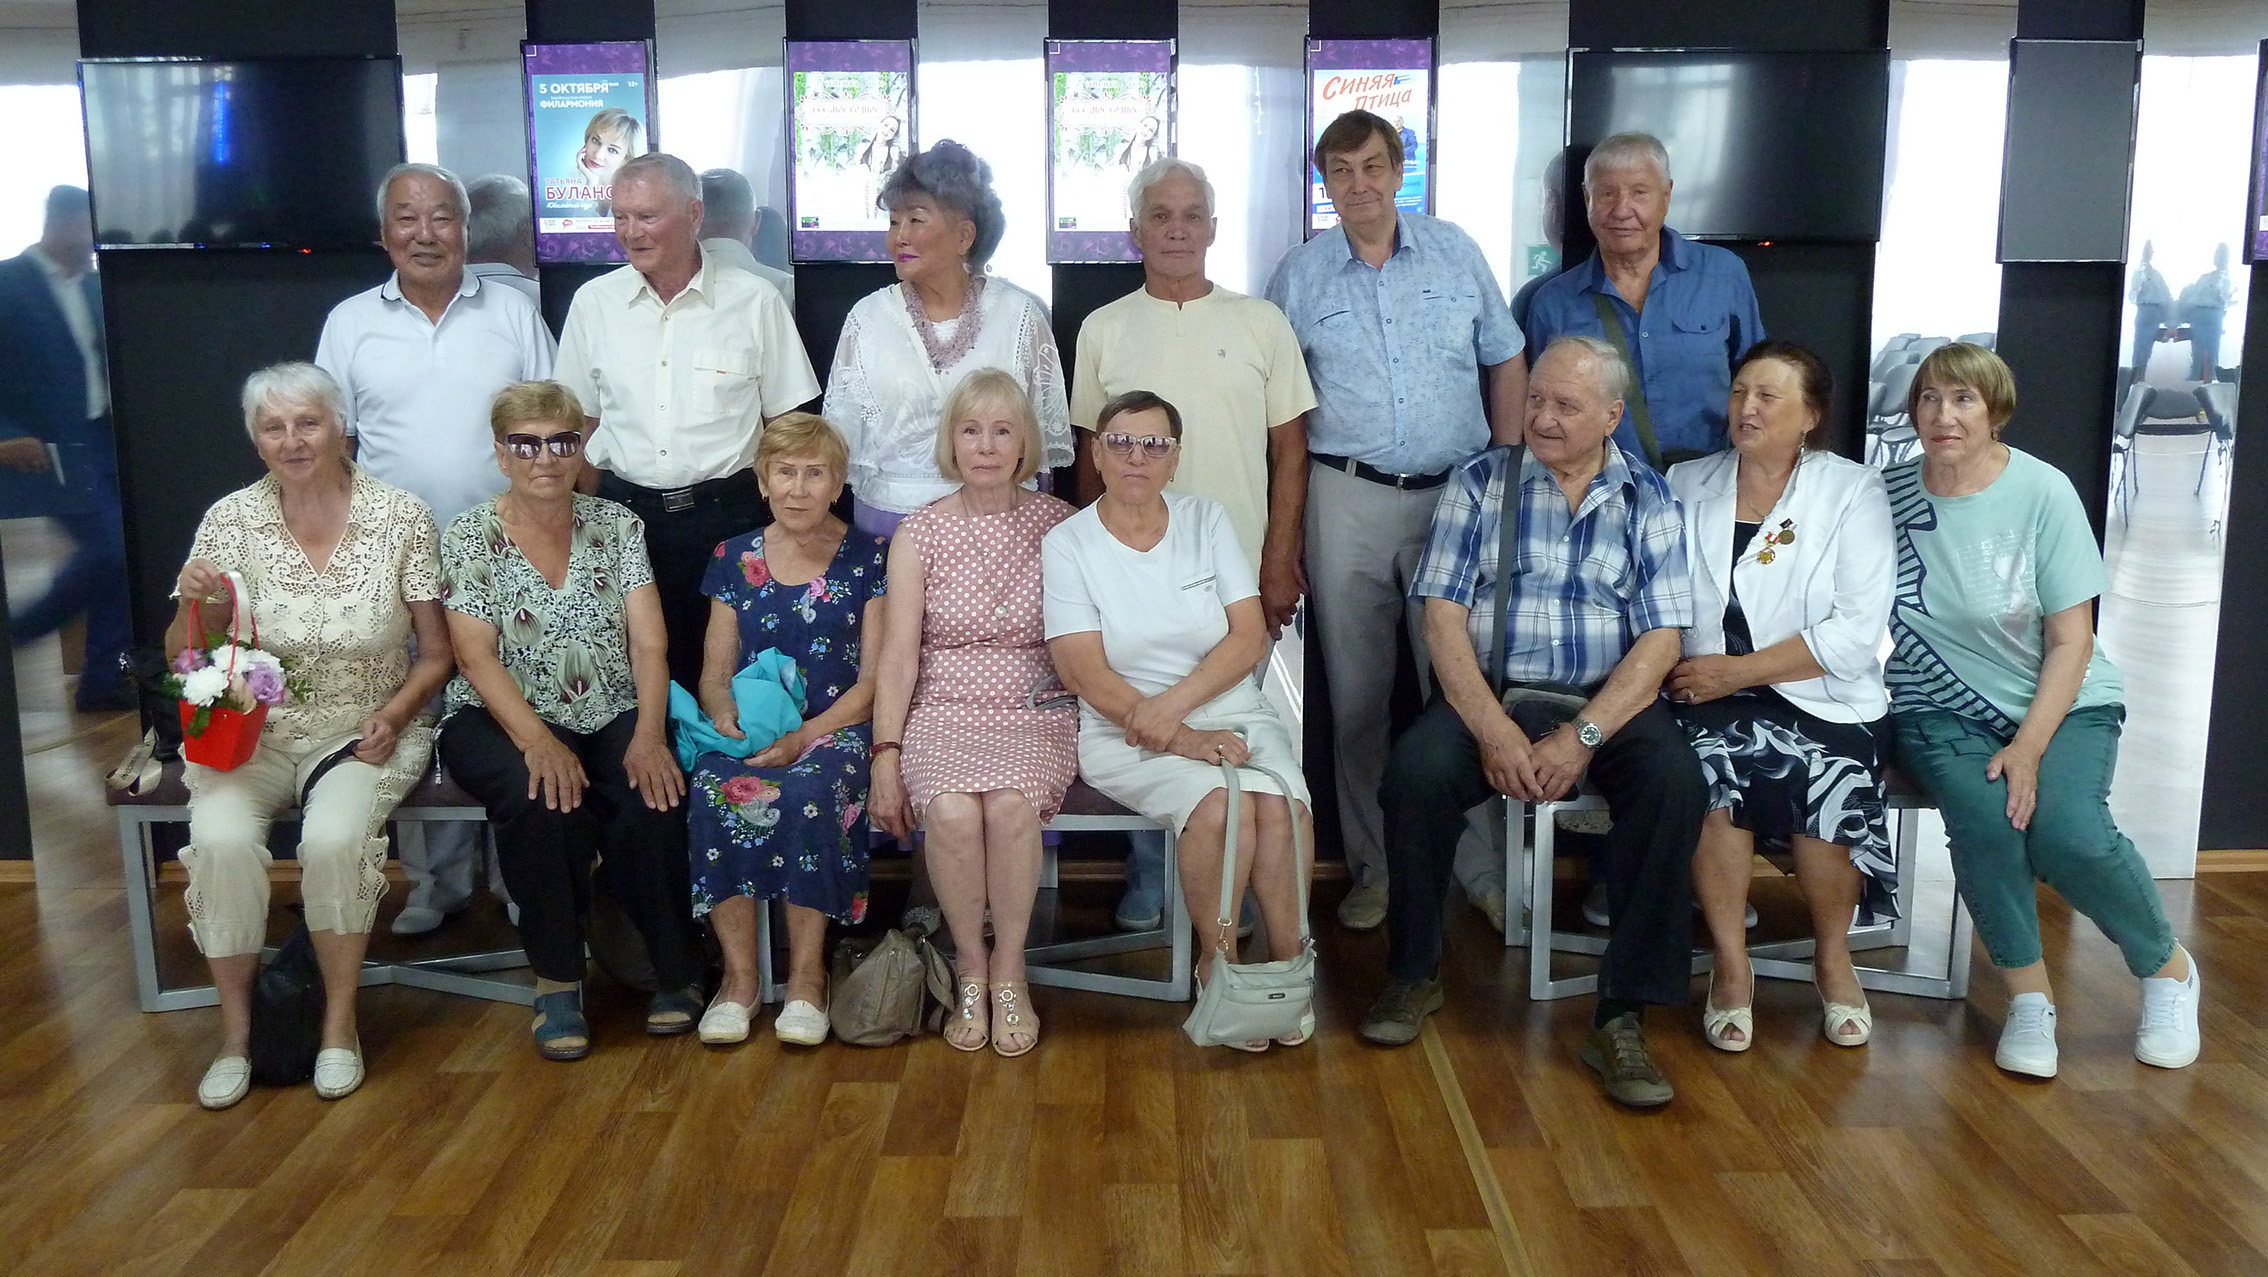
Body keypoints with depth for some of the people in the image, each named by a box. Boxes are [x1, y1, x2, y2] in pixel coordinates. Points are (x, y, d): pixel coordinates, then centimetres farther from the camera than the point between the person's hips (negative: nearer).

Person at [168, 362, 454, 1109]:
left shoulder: (400, 516, -5)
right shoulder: (231, 520, -2)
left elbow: (437, 651, 1)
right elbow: (182, 659, 4)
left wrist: (396, 711, -16)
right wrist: (196, 606, -17)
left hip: (364, 733, -1)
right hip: (252, 732, 2)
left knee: (334, 836, -30)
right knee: (221, 838, -27)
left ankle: (340, 1023, -8)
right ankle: (235, 1029, -6)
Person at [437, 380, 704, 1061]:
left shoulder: (617, 526, 7)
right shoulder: (469, 537, 1)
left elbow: (649, 644, -1)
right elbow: (477, 658, -9)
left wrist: (649, 735, -17)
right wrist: (538, 740, -24)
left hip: (612, 720, 2)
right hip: (504, 722, -1)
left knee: (655, 798, -28)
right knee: (540, 798, -34)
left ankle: (676, 973, -7)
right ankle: (557, 980, -15)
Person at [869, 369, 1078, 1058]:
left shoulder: (1059, 524, 5)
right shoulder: (919, 532, 4)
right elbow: (898, 654, 0)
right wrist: (886, 757, -8)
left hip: (1036, 714, 0)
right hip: (944, 715, 0)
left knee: (1010, 805, -31)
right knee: (952, 812, -30)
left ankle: (1009, 970, -9)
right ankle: (970, 968, -5)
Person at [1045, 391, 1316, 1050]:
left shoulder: (1206, 519, 8)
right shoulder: (1067, 544, 0)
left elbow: (1249, 636, 0)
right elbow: (1086, 674, -9)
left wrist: (1170, 706, -15)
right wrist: (1186, 742, -18)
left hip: (1233, 715, 3)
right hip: (1126, 735, -2)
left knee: (1280, 805, -28)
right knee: (1220, 804, -30)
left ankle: (1288, 957, -10)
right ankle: (1218, 958, -8)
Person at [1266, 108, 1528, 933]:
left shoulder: (1455, 252, 7)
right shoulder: (1299, 275, 6)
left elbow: (1506, 362, 13)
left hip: (1458, 493, 0)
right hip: (1348, 501, 0)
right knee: (1357, 694, 5)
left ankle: (1483, 866, 12)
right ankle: (1372, 867, 18)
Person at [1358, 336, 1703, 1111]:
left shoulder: (1648, 502, 7)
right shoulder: (1479, 483, 7)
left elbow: (1660, 639, -2)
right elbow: (1443, 616, -2)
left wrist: (1582, 737, -17)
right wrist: (1493, 729, -16)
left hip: (1607, 701, 0)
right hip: (1491, 694, 0)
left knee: (1674, 780, -30)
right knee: (1417, 769, -29)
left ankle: (1622, 1017, -20)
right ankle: (1415, 975, -5)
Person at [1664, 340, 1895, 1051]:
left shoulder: (1854, 492, 5)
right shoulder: (1685, 487, 15)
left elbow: (1857, 631, -6)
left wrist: (1737, 670, -13)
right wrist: (1676, 672, -13)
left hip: (1821, 700, -1)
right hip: (1710, 702, 1)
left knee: (1822, 774, -30)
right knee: (1717, 763, -31)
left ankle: (1833, 958, -1)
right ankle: (1731, 966, -14)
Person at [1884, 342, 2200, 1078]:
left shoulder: (2043, 493, -7)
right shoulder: (1888, 494, -2)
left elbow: (2071, 641, -7)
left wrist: (2028, 748, -16)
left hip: (2061, 705, -1)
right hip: (1942, 712, 1)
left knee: (2066, 830, -26)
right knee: (1982, 817, -28)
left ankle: (2168, 969, 6)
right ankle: (2028, 996, -5)